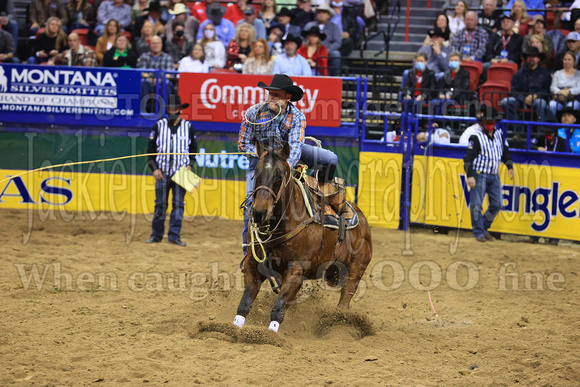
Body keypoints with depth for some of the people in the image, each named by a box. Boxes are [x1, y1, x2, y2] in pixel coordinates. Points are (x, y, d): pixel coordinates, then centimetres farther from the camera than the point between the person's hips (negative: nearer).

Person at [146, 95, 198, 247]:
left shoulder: (188, 127, 6)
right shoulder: (159, 126, 3)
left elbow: (193, 148, 15)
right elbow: (151, 149, 7)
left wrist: (190, 165, 0)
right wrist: (154, 168, -2)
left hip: (181, 172, 0)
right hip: (162, 171, 0)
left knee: (178, 204, -1)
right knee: (160, 204, 2)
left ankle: (174, 236, 3)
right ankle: (156, 235, 10)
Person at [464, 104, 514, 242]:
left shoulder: (499, 134, 10)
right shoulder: (476, 137, -9)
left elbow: (505, 152, 22)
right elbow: (468, 158, -11)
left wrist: (510, 167, 10)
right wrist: (470, 176, -19)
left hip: (494, 175, 6)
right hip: (479, 174, -6)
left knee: (496, 204, 4)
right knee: (476, 205, -6)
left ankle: (484, 228, 20)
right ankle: (479, 233, 2)